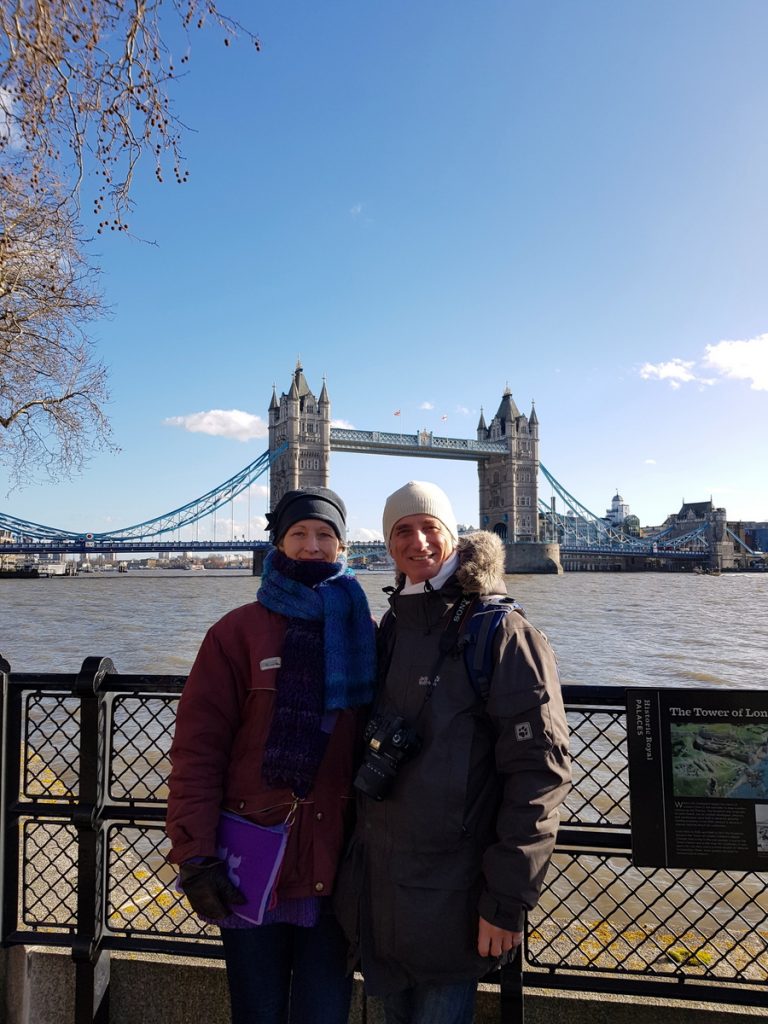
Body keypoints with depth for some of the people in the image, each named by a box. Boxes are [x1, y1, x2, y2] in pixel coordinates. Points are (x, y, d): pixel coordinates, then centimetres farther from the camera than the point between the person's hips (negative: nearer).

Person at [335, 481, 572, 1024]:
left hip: (450, 897, -6)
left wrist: (508, 899, -18)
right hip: (378, 887, 6)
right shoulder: (390, 629, 7)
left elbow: (540, 771, -17)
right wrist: (355, 864, 14)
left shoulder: (502, 633, -14)